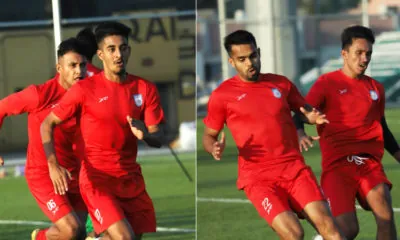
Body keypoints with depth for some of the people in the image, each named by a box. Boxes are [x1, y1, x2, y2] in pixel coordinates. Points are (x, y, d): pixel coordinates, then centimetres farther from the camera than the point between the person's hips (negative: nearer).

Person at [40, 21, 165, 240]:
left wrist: (145, 135, -23)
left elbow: (158, 139, 2)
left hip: (131, 180, 5)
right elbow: (47, 124, -2)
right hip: (97, 179, -5)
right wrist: (53, 165, -16)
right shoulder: (85, 89, -7)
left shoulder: (145, 89, 3)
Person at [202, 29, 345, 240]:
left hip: (295, 168, 3)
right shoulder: (222, 95, 1)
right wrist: (215, 148, -14)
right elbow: (208, 136, 10)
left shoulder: (281, 83, 11)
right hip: (258, 176, -3)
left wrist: (313, 117, -1)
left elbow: (305, 111, 23)